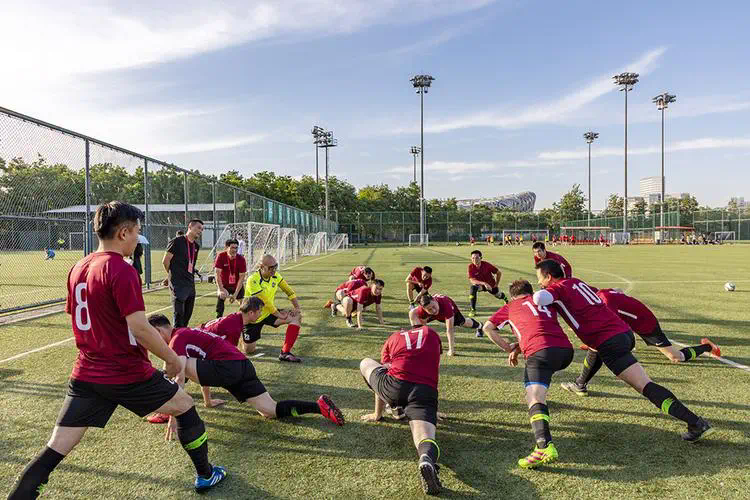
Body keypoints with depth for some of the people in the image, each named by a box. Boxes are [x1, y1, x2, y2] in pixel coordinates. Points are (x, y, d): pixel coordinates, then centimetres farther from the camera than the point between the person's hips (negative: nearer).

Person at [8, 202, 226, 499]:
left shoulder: (78, 268, 6)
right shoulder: (121, 271, -19)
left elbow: (78, 318, 15)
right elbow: (140, 328, -24)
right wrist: (172, 359, -11)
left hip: (85, 375, 7)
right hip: (128, 374, -7)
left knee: (53, 452, 10)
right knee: (185, 407, 14)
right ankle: (205, 476, 29)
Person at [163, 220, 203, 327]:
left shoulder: (196, 246, 13)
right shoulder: (177, 241, -9)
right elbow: (165, 261, -6)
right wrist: (173, 275, 5)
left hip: (190, 284, 8)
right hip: (178, 284, -7)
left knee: (188, 314, 13)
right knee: (178, 314, -7)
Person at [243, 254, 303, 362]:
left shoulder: (275, 276, -6)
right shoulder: (253, 280, -27)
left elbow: (289, 291, 3)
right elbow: (265, 302, -27)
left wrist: (297, 307, -8)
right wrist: (279, 315, -22)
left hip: (269, 313, 6)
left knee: (297, 317, -15)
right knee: (249, 351, 1)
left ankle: (285, 353, -17)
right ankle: (241, 336, 37)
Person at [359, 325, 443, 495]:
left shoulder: (393, 338, 28)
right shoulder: (432, 334, 29)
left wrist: (377, 414, 46)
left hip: (395, 386, 0)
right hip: (426, 391, 0)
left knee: (365, 363, 27)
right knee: (425, 438, -12)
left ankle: (396, 409, 23)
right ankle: (427, 459, -49)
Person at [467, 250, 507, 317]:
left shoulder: (486, 264, -26)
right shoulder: (471, 267, -25)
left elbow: (499, 273, -13)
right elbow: (472, 280, -33)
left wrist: (496, 284, -9)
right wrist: (484, 283, -44)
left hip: (491, 285, 1)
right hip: (480, 285, -1)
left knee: (499, 295, 20)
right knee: (472, 288, -33)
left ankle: (505, 299, 62)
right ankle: (473, 309, -24)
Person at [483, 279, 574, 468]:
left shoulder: (510, 307, 24)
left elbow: (488, 327, 27)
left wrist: (508, 347, 30)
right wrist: (520, 347, 35)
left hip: (541, 351, -5)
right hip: (566, 349, 6)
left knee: (534, 398, -18)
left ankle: (545, 446, -40)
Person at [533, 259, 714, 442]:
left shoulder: (558, 288, -4)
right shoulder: (576, 282, 20)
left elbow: (540, 298, -24)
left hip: (610, 342, -9)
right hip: (625, 331, 10)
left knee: (645, 386, -12)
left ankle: (697, 423, -15)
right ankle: (580, 385, 54)